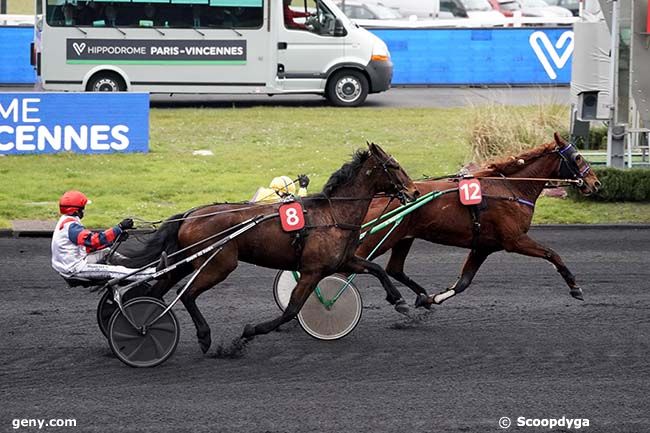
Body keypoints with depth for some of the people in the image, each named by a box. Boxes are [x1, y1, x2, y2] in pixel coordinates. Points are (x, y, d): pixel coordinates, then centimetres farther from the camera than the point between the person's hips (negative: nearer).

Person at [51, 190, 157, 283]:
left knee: (106, 251, 17)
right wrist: (120, 228, -32)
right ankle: (153, 273, -23)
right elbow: (94, 240, -32)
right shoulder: (71, 226, -22)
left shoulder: (66, 222, 10)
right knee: (113, 271, -16)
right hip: (74, 269, -11)